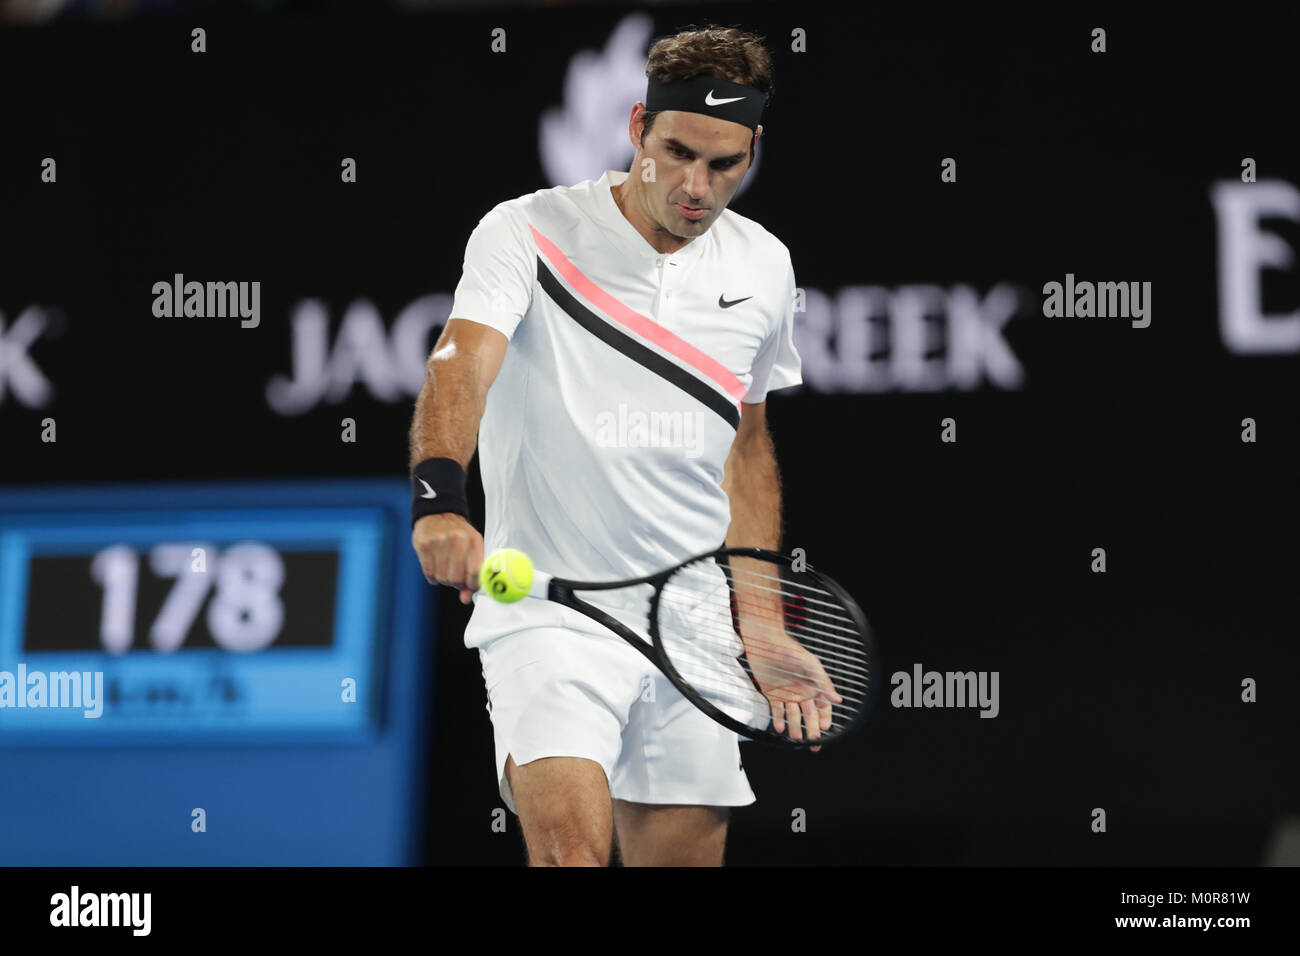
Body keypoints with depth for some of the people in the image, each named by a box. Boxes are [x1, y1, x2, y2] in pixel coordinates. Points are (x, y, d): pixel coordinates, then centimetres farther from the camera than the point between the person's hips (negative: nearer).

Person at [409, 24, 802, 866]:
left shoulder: (763, 267, 8)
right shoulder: (526, 234, -8)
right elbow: (460, 364, -24)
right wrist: (439, 501, -42)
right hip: (548, 613, -5)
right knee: (571, 843, -25)